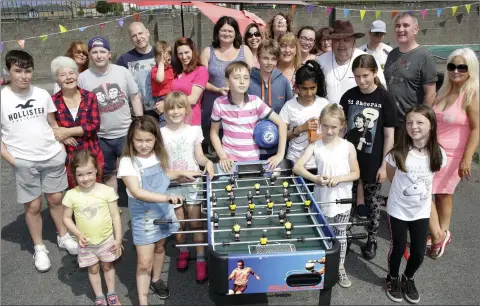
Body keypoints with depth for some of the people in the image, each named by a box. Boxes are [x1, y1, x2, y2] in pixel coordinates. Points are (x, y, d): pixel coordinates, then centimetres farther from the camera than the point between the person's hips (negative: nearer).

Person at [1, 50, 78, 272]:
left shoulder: (42, 94, 1)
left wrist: (61, 148, 2)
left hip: (52, 157, 2)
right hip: (24, 162, -2)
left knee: (56, 199, 14)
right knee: (33, 205, 7)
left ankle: (63, 236, 34)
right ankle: (39, 249, 24)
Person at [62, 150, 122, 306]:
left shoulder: (107, 191, -17)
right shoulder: (71, 195, -15)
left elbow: (115, 216, -10)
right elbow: (66, 218, -3)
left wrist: (118, 238, -9)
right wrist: (78, 234, -16)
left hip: (107, 240, 0)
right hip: (86, 243, 1)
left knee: (108, 266, 20)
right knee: (93, 270, 19)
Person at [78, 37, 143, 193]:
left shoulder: (122, 72, -3)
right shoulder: (83, 78, -5)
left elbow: (135, 97, 3)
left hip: (126, 133, 0)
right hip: (101, 137, 1)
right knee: (108, 173, 17)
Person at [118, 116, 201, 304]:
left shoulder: (158, 155, -4)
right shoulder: (128, 162, -23)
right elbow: (137, 192, -33)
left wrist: (181, 174, 8)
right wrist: (167, 197, -42)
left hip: (164, 211, 6)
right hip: (144, 217, -5)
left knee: (159, 248, 24)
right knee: (144, 263, -2)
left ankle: (156, 280, 47)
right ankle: (143, 300, 11)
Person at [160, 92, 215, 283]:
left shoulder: (194, 130, -2)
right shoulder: (161, 133, -5)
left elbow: (199, 157, 0)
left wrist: (208, 162, -20)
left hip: (192, 183, 0)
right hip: (172, 185, 0)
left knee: (196, 222, 5)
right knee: (179, 222, 13)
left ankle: (201, 260, 16)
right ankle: (183, 252, 37)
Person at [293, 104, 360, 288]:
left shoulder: (348, 146, -5)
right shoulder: (315, 146, -6)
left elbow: (356, 174, -2)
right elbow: (297, 167, -13)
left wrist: (338, 178, -20)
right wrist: (315, 178, -27)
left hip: (342, 200, 0)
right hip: (322, 200, 0)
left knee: (340, 234, 14)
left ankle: (340, 268, 31)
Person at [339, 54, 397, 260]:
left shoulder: (385, 98, -10)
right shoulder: (349, 96, -2)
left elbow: (389, 135, -7)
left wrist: (384, 165, -8)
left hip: (373, 160, -2)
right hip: (349, 157, 2)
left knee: (371, 201, 11)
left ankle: (372, 240, 30)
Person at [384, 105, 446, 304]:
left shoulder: (438, 154, -11)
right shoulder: (398, 152, -18)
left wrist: (420, 190, 7)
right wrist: (403, 189, 5)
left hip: (421, 211, 2)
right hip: (398, 210, -2)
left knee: (419, 252, 11)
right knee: (398, 249, 10)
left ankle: (408, 279, 39)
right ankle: (393, 279, 37)